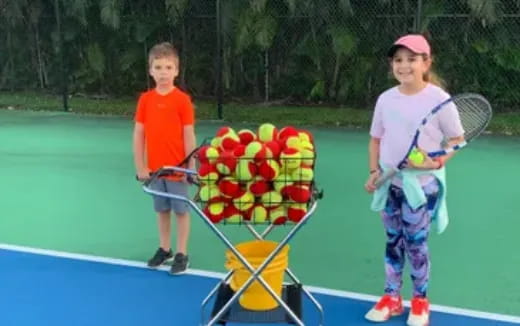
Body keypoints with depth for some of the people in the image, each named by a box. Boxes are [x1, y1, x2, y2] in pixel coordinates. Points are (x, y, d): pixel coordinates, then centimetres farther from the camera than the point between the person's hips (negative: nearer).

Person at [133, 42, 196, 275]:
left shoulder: (182, 100, -10)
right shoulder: (145, 99, 1)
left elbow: (189, 136, -9)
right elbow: (138, 134, 3)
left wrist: (190, 167, -10)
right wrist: (140, 167, 0)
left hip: (177, 168, -4)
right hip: (155, 168, 4)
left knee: (181, 210, 6)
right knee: (162, 209, 15)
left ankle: (181, 254, 15)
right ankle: (164, 249, 29)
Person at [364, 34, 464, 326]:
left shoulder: (439, 99, -11)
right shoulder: (386, 99, 1)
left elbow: (457, 138, -5)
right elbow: (376, 139, 11)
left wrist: (437, 162, -20)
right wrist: (374, 172, 2)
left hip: (422, 184, -4)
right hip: (390, 184, 4)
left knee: (416, 242, 3)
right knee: (393, 241, 13)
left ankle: (420, 301, 22)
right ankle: (392, 298, 25)